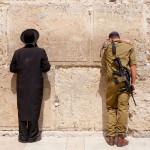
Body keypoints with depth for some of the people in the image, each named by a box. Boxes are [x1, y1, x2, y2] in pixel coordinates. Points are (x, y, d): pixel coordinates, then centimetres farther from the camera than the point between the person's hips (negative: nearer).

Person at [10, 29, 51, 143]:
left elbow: (12, 68, 2)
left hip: (22, 87, 2)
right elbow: (46, 67, -6)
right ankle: (32, 136, 12)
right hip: (36, 86, -1)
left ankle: (23, 136, 14)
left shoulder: (18, 52, -1)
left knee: (22, 110, 9)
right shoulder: (40, 52, -6)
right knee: (34, 110, 6)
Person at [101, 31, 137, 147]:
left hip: (112, 81, 1)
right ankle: (121, 138, 2)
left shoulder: (107, 46, 12)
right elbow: (133, 65, 1)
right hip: (125, 80, -1)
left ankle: (111, 137, 9)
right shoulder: (129, 46, 9)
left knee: (111, 108, 10)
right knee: (123, 108, 0)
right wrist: (133, 82, 1)